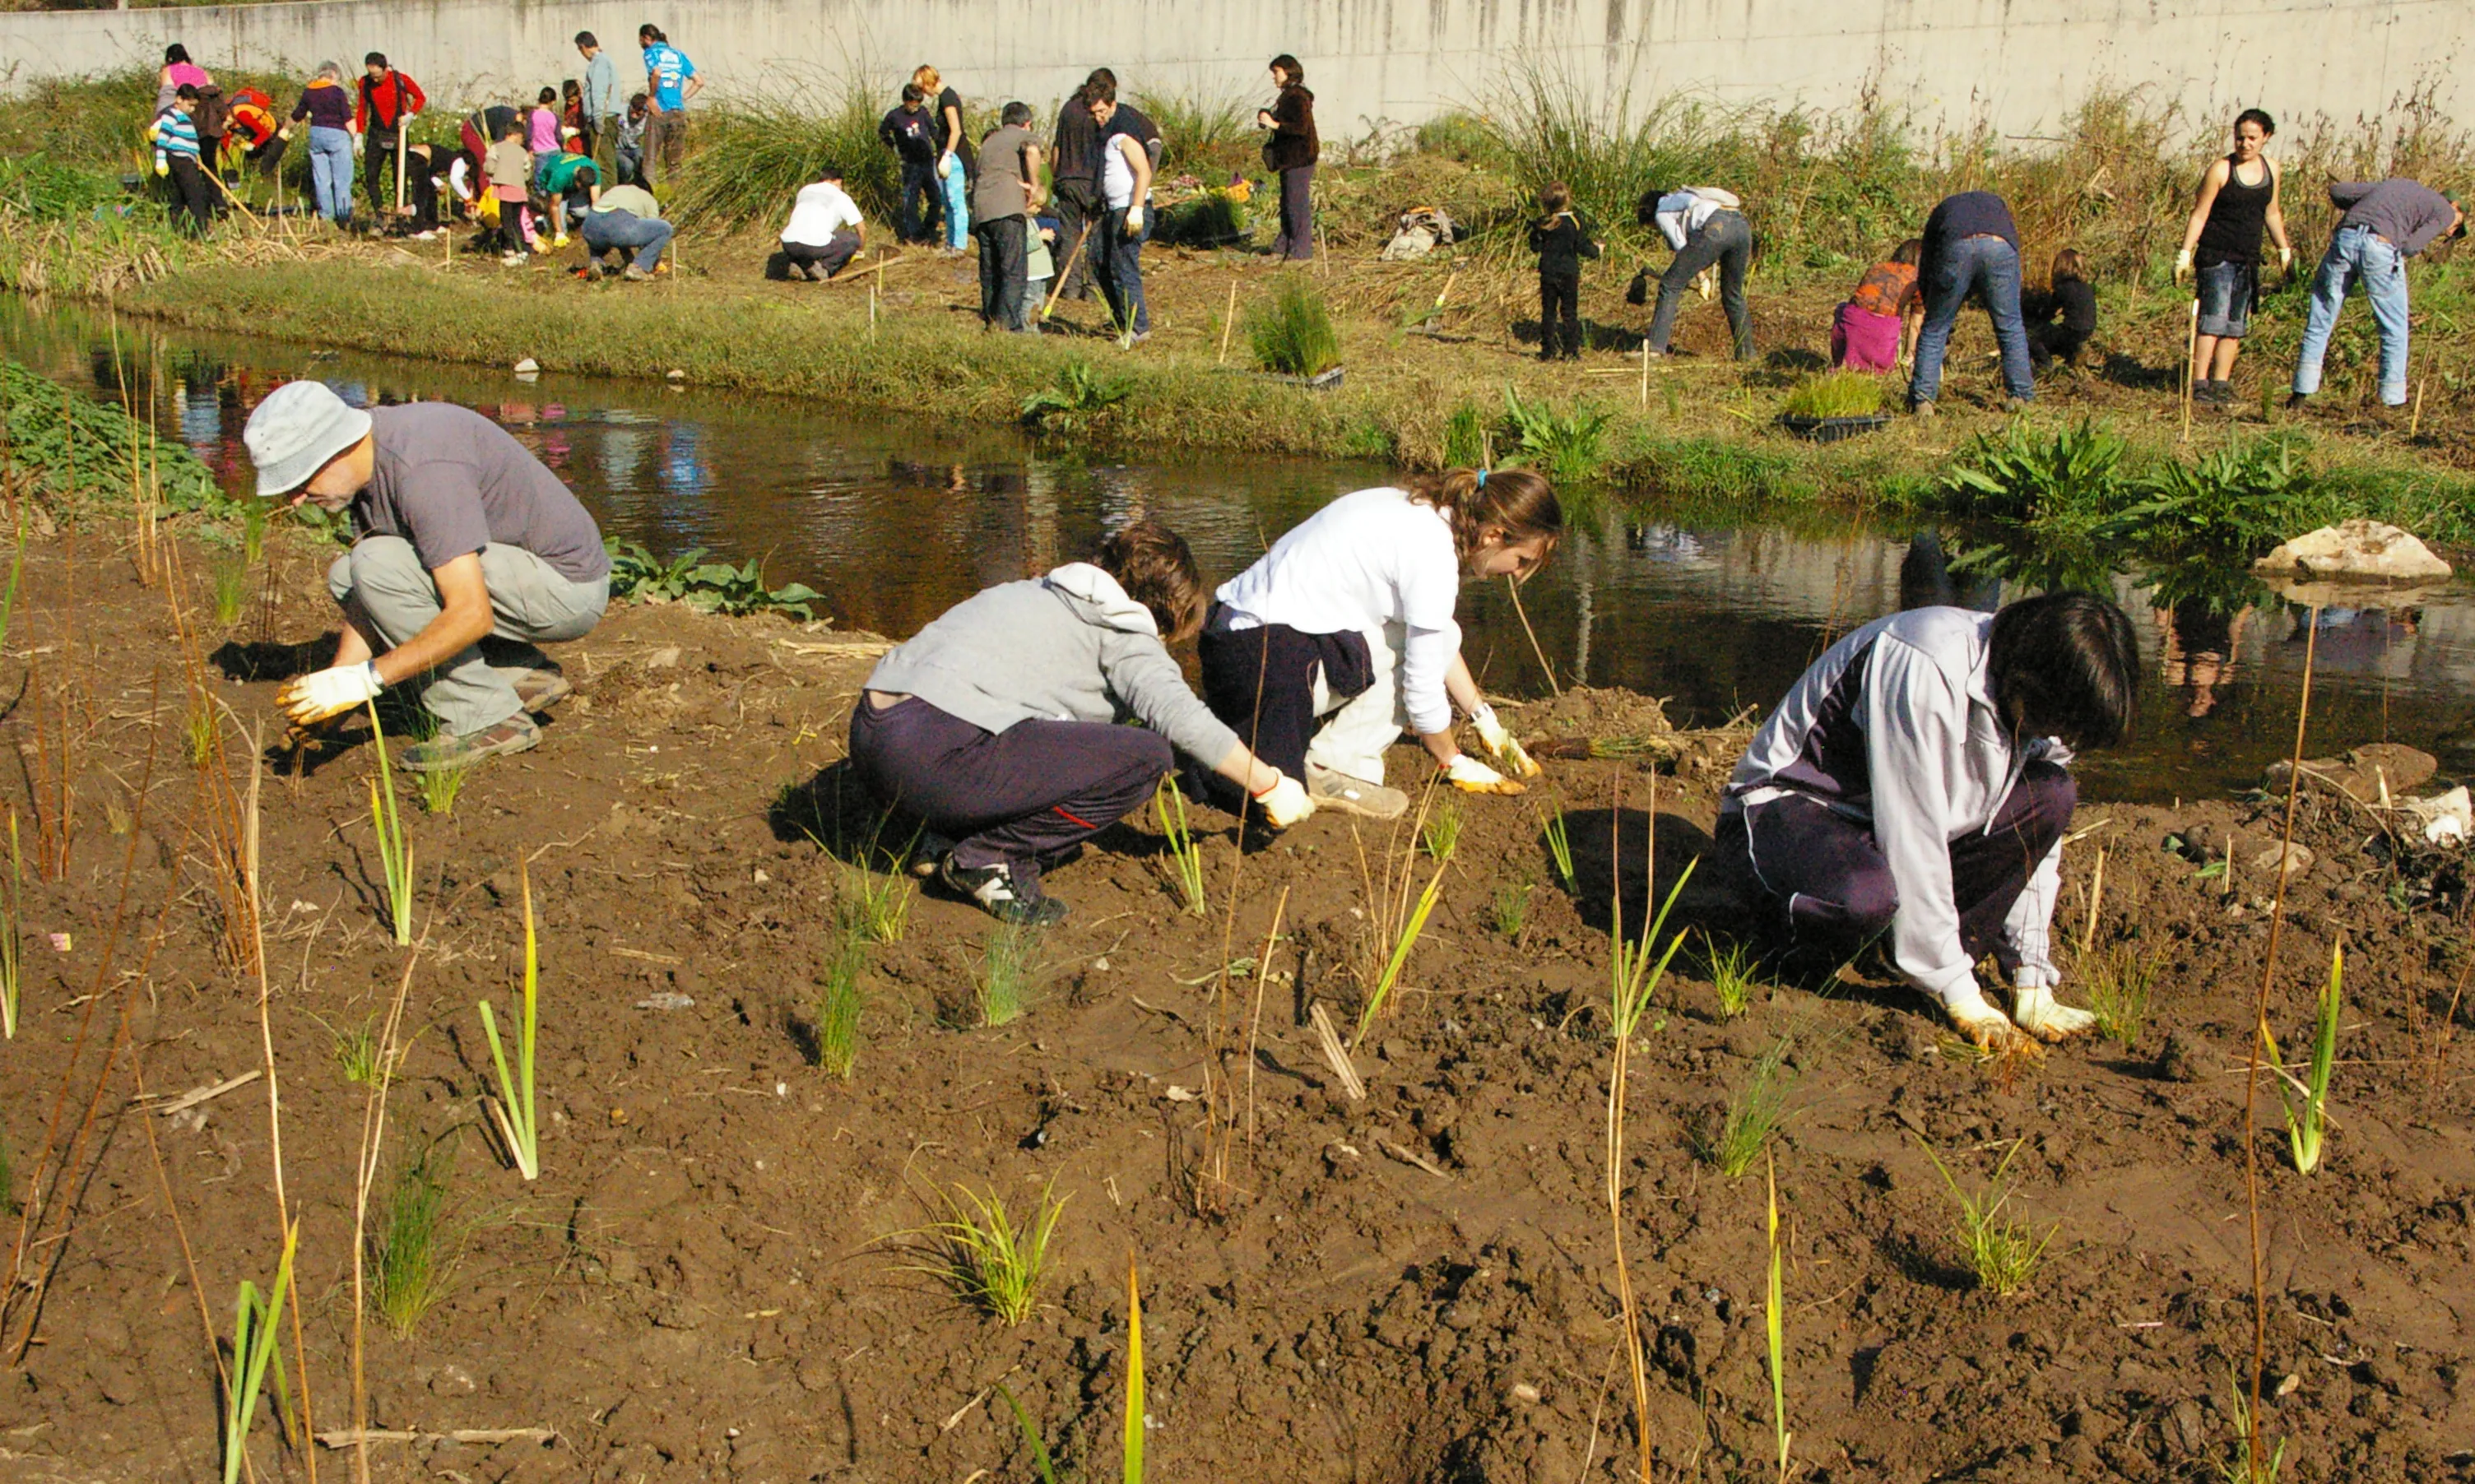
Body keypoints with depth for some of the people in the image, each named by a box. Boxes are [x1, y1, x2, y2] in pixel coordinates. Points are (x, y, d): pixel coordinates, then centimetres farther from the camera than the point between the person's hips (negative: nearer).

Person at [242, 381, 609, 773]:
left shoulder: (423, 470, -28)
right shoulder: (369, 463, 2)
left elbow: (472, 616, -31)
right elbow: (369, 592, 7)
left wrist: (364, 679, -27)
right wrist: (336, 679, -6)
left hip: (567, 584, -10)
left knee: (379, 563, -22)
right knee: (345, 576, 11)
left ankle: (487, 720, -12)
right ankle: (522, 673, 9)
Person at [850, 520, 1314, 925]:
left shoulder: (1041, 593, 29)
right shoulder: (1123, 631, 4)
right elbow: (1180, 715, -10)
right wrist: (1271, 786, -1)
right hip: (936, 755, -9)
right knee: (1147, 757, -9)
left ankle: (953, 835, 13)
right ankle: (991, 858, -5)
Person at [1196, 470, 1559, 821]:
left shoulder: (1419, 510, 13)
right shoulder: (1433, 556, -16)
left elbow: (1442, 645, 25)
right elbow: (1423, 688, -10)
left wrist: (1488, 724, 27)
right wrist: (1454, 764, 7)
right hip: (1266, 661, -10)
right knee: (1428, 641, -5)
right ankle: (1334, 769, -4)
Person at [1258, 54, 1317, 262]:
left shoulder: (1298, 97, -16)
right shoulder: (1287, 96, 15)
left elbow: (1302, 128, -24)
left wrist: (1274, 124, -23)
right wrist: (1267, 121, 10)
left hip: (1299, 159, -10)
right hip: (1288, 157, 10)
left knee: (1298, 202, -7)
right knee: (1287, 204, 14)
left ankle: (1302, 250, -3)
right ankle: (1284, 247, 21)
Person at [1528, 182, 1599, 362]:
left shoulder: (1541, 224, -4)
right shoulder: (1575, 222, -11)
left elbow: (1535, 247, 5)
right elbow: (1583, 247, -9)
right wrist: (1596, 249, 10)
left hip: (1547, 272, 2)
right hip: (1569, 273, -2)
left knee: (1548, 311, 9)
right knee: (1569, 312, 4)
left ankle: (1548, 350, 9)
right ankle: (1571, 350, 3)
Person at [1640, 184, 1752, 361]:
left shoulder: (1662, 214, 18)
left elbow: (1682, 247, 10)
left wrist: (1700, 275, 22)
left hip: (1716, 229, -7)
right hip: (1742, 225, 7)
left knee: (1670, 285, 1)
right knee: (1733, 294, 23)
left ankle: (1654, 346, -4)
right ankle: (1745, 353, 25)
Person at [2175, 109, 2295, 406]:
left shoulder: (2271, 169, 9)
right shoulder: (2221, 170, -8)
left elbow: (2271, 213, 20)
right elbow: (2199, 214, -6)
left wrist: (2284, 250, 21)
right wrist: (2185, 253, -12)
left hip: (2248, 259, 6)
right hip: (2217, 256, -6)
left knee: (2236, 325, 5)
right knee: (2214, 318, -16)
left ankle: (2221, 384, 9)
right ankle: (2199, 384, -18)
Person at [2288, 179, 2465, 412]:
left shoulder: (2392, 184, 33)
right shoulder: (2444, 211, 16)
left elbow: (2337, 189, 25)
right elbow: (2411, 246, 2)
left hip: (2344, 237, 4)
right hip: (2380, 246, -4)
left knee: (2321, 319, 14)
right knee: (2394, 330, 12)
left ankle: (2302, 393, 12)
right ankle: (2393, 400, 17)